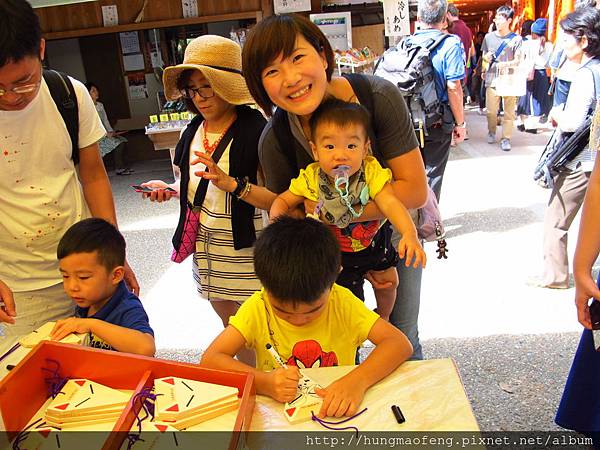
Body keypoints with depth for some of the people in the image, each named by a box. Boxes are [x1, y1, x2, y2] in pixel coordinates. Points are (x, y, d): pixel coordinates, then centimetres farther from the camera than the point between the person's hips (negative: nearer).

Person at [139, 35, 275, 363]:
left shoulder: (255, 130, -15)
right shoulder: (194, 131, 8)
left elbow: (278, 200, -20)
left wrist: (230, 183, -31)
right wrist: (170, 189, 2)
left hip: (246, 247, -7)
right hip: (205, 244, 7)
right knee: (231, 328, 21)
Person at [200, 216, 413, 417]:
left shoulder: (342, 303, -11)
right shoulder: (258, 308, -12)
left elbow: (400, 343, -16)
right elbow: (209, 360, -17)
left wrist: (358, 380, -30)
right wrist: (264, 383, -30)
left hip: (335, 415, 1)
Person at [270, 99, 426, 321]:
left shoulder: (371, 172, -27)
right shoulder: (310, 178, -23)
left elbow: (390, 203, -38)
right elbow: (283, 201, -11)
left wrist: (410, 234, -55)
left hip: (370, 242, 1)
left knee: (388, 280, 15)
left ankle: (383, 317, 48)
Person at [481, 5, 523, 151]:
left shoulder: (516, 39, 0)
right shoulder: (489, 37, 7)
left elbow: (518, 60, -3)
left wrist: (506, 64, -23)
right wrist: (486, 58, -7)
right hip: (492, 79, 2)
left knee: (509, 112, 0)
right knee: (491, 111, 3)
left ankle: (506, 138, 7)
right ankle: (491, 132, 26)